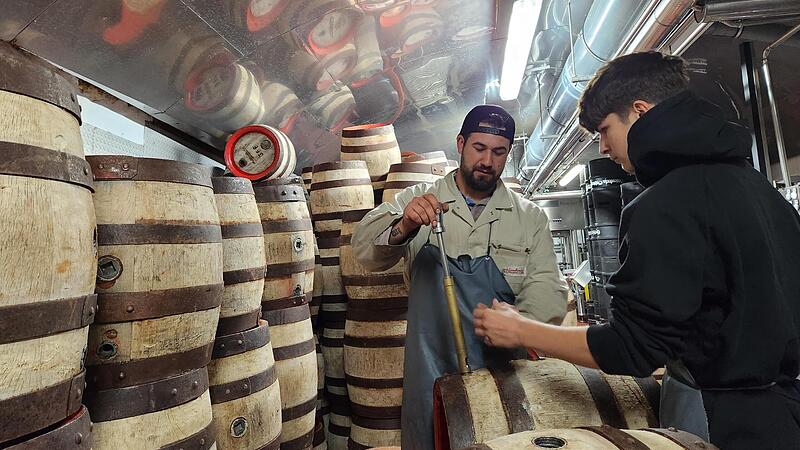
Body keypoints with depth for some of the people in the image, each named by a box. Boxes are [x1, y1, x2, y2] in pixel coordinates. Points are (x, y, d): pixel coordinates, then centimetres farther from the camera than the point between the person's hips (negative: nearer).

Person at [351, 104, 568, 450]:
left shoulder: (531, 217, 5)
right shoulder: (418, 201, 1)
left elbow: (545, 286, -4)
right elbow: (366, 248, -11)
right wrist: (404, 227, -33)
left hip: (503, 368, 1)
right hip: (431, 371, -1)